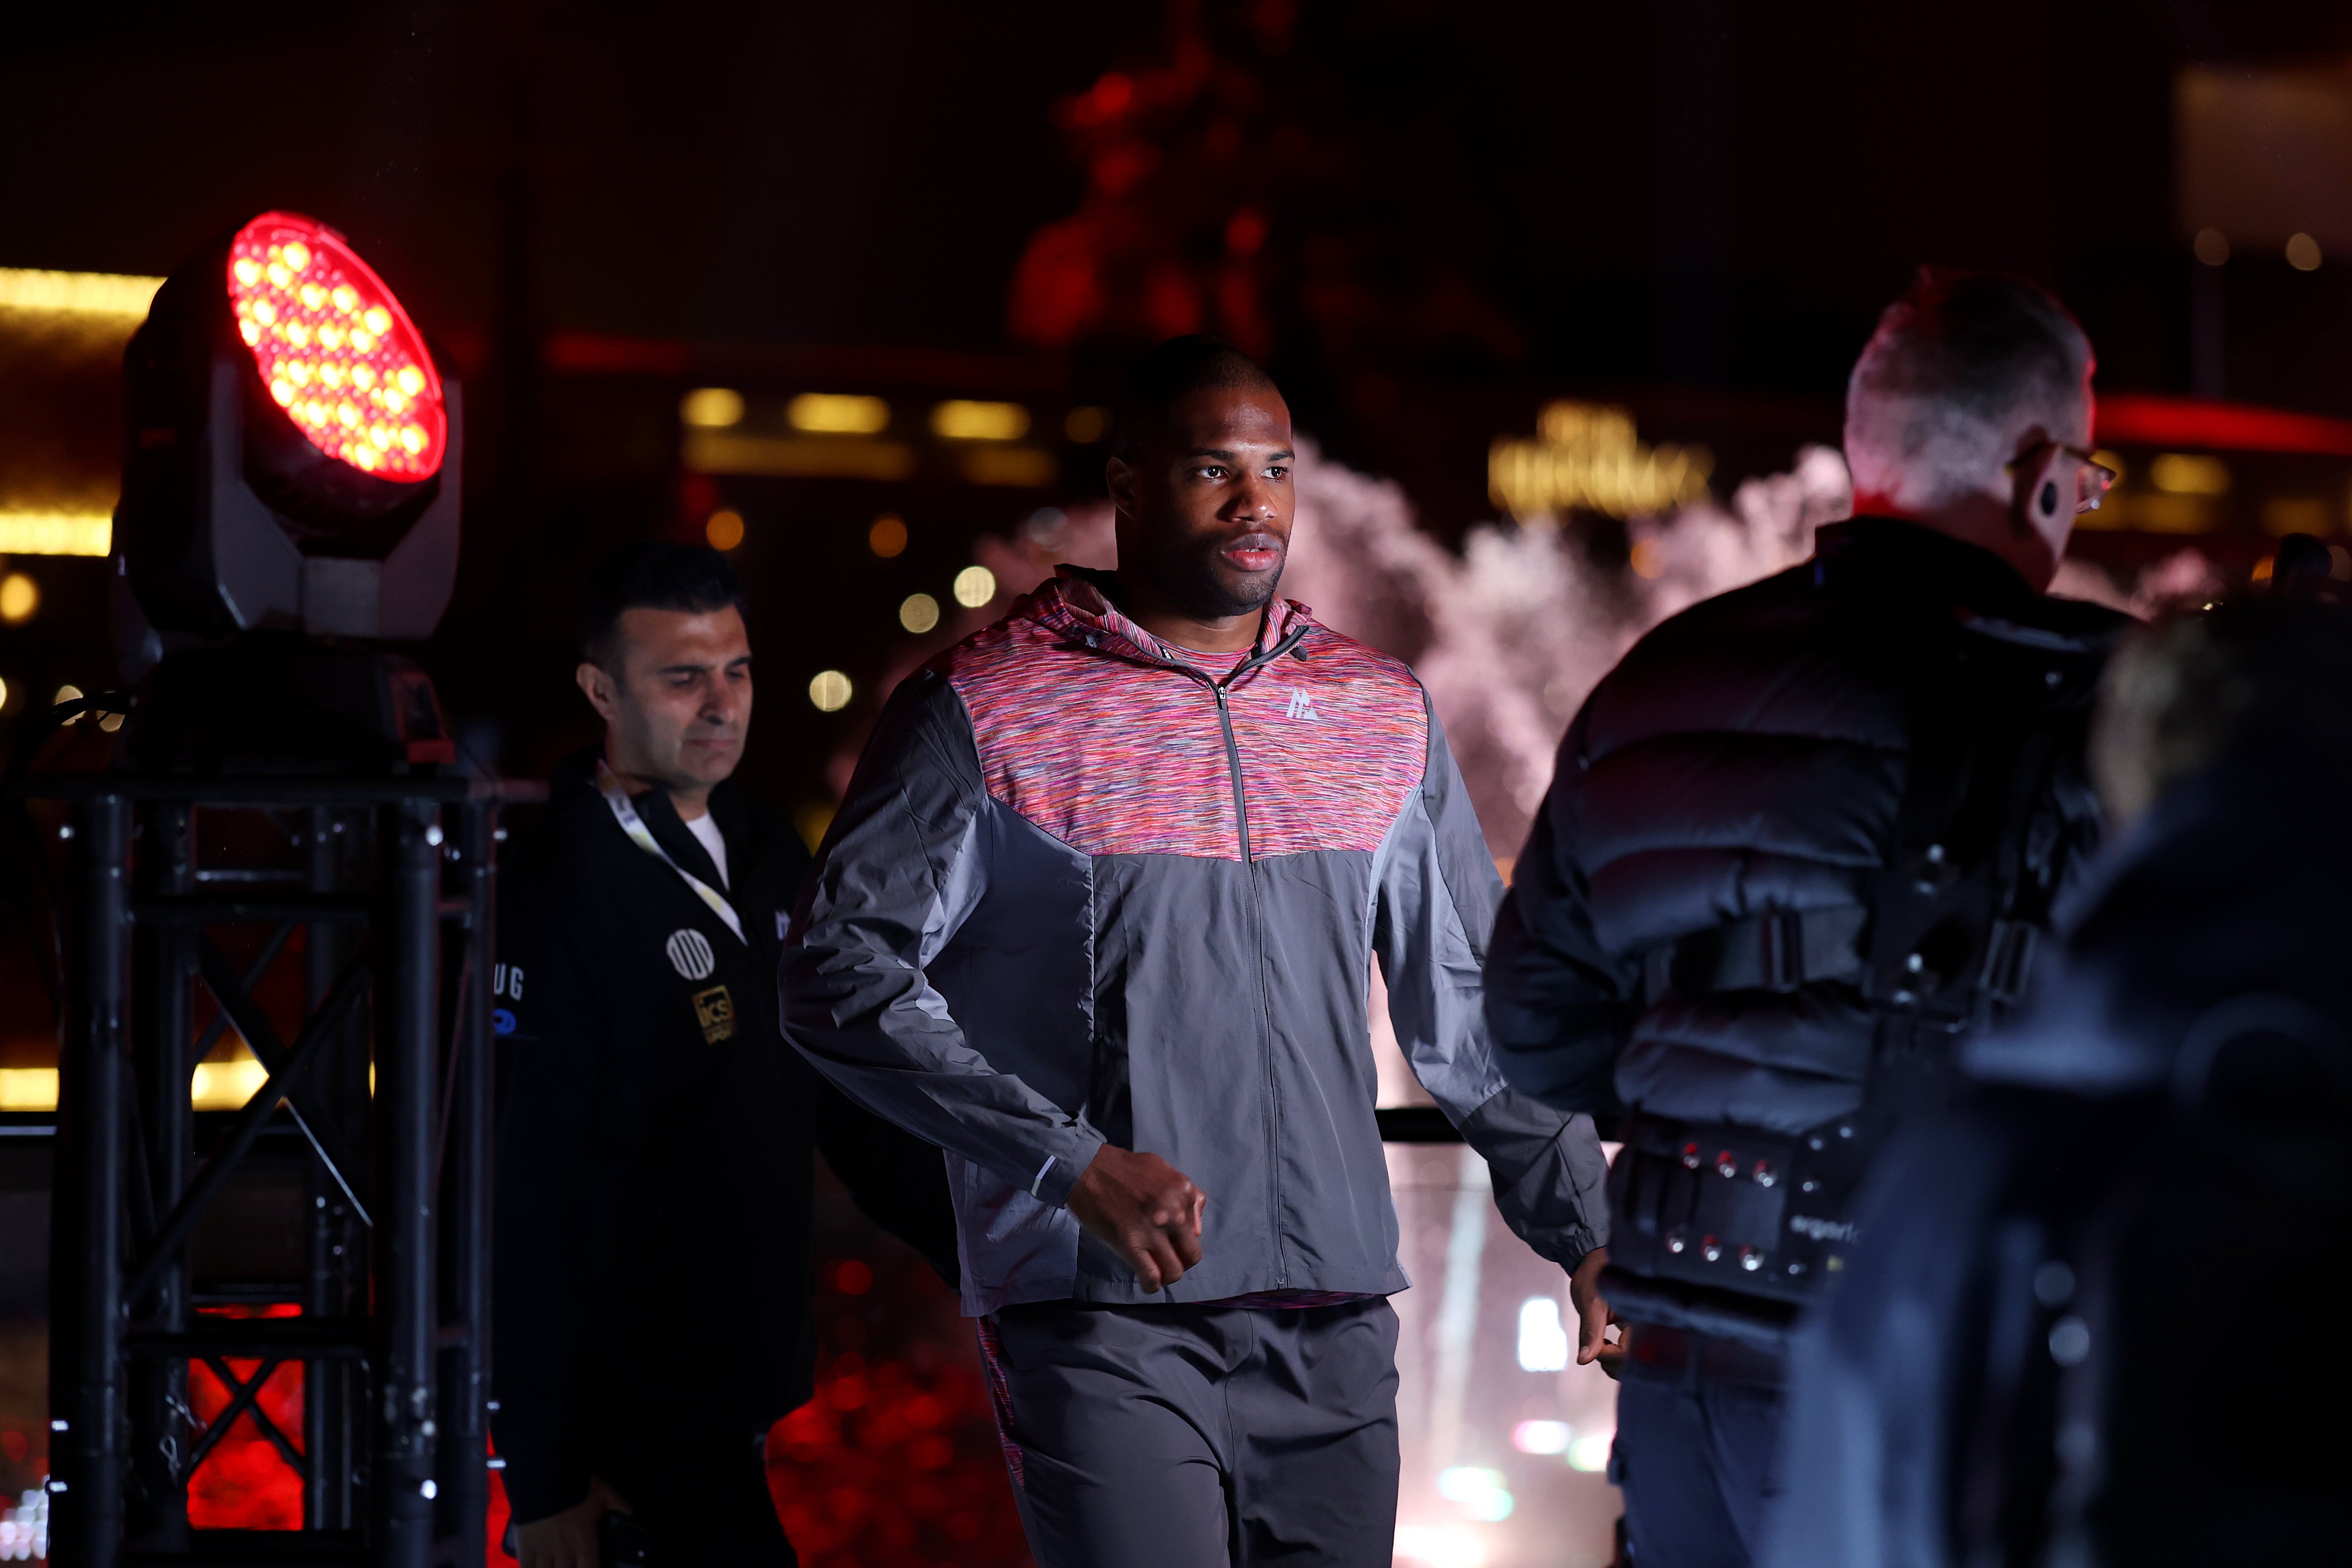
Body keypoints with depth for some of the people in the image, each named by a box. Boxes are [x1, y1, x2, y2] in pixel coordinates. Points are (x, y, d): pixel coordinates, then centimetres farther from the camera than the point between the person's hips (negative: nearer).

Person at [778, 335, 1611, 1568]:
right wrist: (1071, 1164, -13)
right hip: (1101, 1317, -5)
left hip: (1330, 1322, 5)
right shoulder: (985, 712, 0)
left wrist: (1582, 1234, 10)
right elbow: (839, 978, -5)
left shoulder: (1381, 714, 15)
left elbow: (1473, 1004, 21)